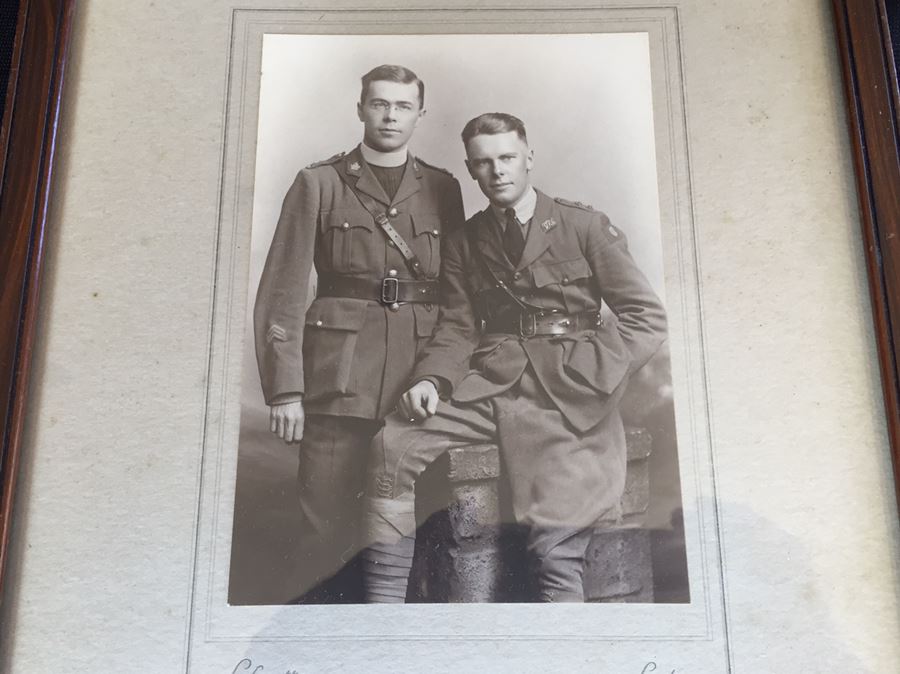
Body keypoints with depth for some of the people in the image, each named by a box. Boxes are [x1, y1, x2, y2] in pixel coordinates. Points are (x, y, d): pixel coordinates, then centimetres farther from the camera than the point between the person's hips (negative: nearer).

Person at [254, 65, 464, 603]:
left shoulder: (443, 189, 14)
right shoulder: (320, 183, 7)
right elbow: (285, 291, 0)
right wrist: (285, 390, -7)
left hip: (424, 375, 2)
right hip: (341, 375, -2)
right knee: (329, 524, -1)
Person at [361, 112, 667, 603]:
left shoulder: (584, 226, 6)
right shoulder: (463, 244, 15)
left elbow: (647, 317, 2)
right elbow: (457, 328, 10)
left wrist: (588, 378, -11)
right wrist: (431, 380, -12)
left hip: (568, 397, -2)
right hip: (489, 384, 3)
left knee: (556, 546, -15)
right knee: (393, 443, -19)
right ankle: (383, 597, -13)